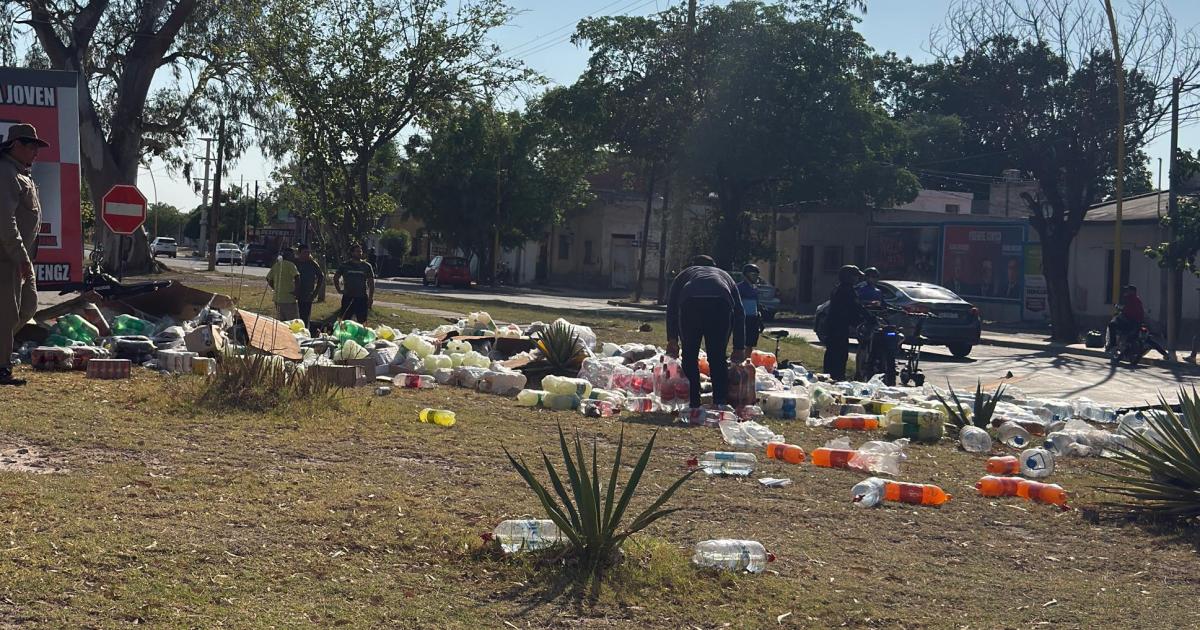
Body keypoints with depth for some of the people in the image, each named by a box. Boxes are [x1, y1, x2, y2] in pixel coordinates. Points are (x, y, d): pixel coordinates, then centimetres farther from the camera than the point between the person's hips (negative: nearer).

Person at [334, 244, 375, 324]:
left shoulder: (367, 266, 2)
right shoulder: (345, 265, 3)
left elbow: (371, 282, 4)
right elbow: (336, 278, 15)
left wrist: (371, 297, -3)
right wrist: (339, 290, 4)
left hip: (362, 298, 0)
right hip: (347, 298, 1)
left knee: (362, 321, 2)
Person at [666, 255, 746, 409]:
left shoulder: (684, 274, 37)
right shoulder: (725, 276, 40)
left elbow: (671, 307, 25)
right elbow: (739, 312, 34)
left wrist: (672, 340, 25)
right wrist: (739, 347, 35)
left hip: (691, 304, -1)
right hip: (721, 305, 1)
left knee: (689, 356, 12)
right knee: (718, 357, 13)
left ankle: (693, 404, 10)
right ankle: (721, 403, 7)